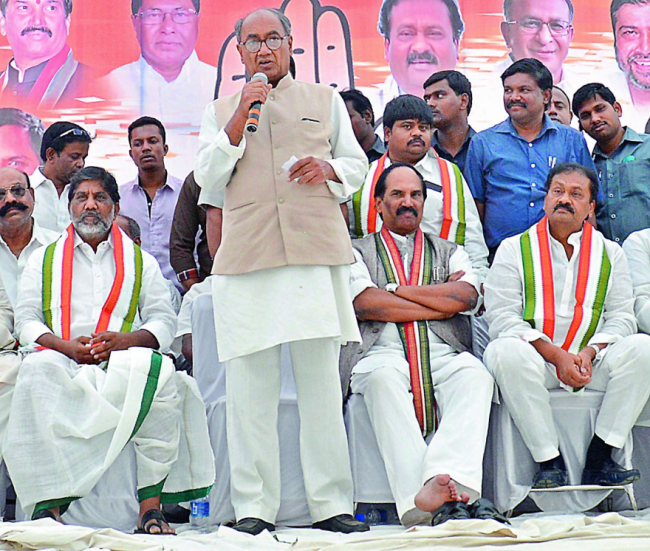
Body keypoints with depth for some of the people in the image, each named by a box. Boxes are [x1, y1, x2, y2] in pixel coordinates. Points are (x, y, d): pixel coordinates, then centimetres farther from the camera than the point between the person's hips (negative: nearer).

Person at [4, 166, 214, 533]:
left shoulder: (140, 261, 21)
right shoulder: (45, 259, 21)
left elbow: (163, 321, 9)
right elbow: (26, 320, 11)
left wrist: (124, 340, -13)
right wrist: (66, 346, -10)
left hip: (124, 364, 0)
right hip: (64, 364, 0)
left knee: (161, 370, -34)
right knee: (37, 372, -36)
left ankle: (151, 502, -32)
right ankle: (50, 501, -34)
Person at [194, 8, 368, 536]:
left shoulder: (324, 100, 20)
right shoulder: (221, 110, 19)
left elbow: (357, 162, 19)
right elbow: (208, 178, 8)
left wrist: (329, 167, -3)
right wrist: (239, 118, -3)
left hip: (318, 253, 0)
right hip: (247, 257, 0)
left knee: (321, 378, -3)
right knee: (250, 382, -4)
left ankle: (331, 503, -1)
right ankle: (254, 506, -1)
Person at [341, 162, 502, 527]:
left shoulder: (450, 253, 27)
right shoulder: (358, 252, 21)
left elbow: (465, 296, 4)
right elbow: (364, 304, -1)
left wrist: (396, 291, 3)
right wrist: (440, 302, 2)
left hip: (443, 353, 2)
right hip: (381, 353, -2)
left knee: (476, 375, -33)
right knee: (384, 378, -38)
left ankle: (445, 479, -52)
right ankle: (421, 495, -51)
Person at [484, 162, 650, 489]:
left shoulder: (609, 253, 15)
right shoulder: (514, 249, 7)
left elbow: (621, 318, 7)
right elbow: (501, 317, -5)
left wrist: (590, 352, -14)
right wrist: (555, 354, -17)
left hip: (591, 364, 2)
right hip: (535, 362, -2)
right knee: (506, 352, -35)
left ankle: (599, 460, -20)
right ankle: (549, 461, -27)